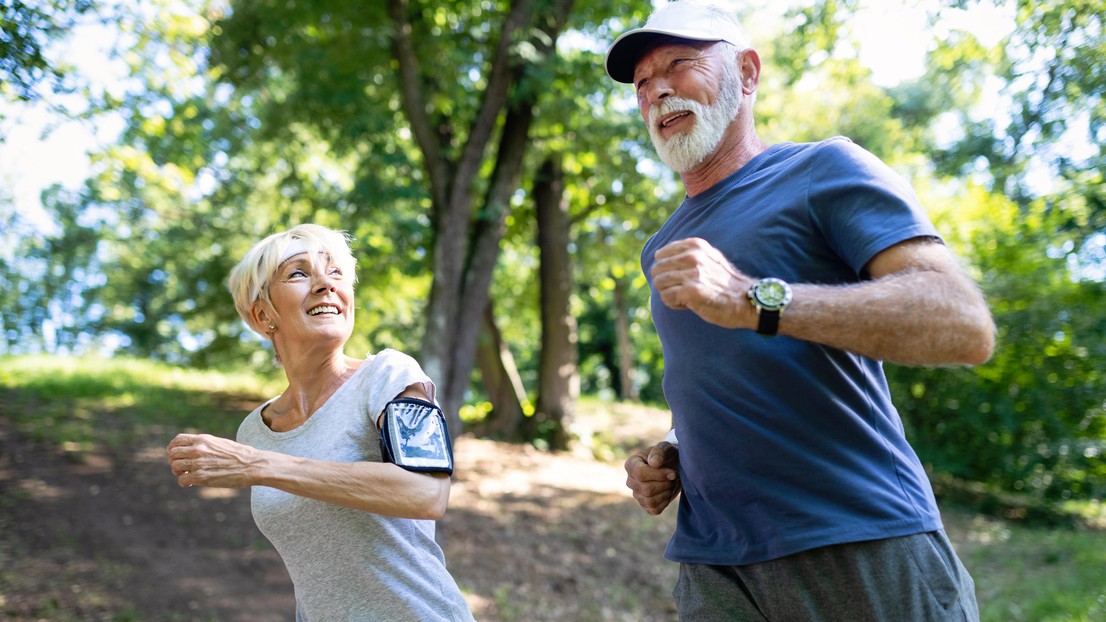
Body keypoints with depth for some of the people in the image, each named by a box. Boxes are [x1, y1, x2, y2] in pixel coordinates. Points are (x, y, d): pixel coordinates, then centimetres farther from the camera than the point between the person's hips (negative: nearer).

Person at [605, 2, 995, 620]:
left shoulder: (823, 169, -1)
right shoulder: (662, 250, 20)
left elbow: (966, 325, -15)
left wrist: (756, 301, -24)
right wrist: (669, 457, 8)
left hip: (863, 554, -5)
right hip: (716, 568, 6)